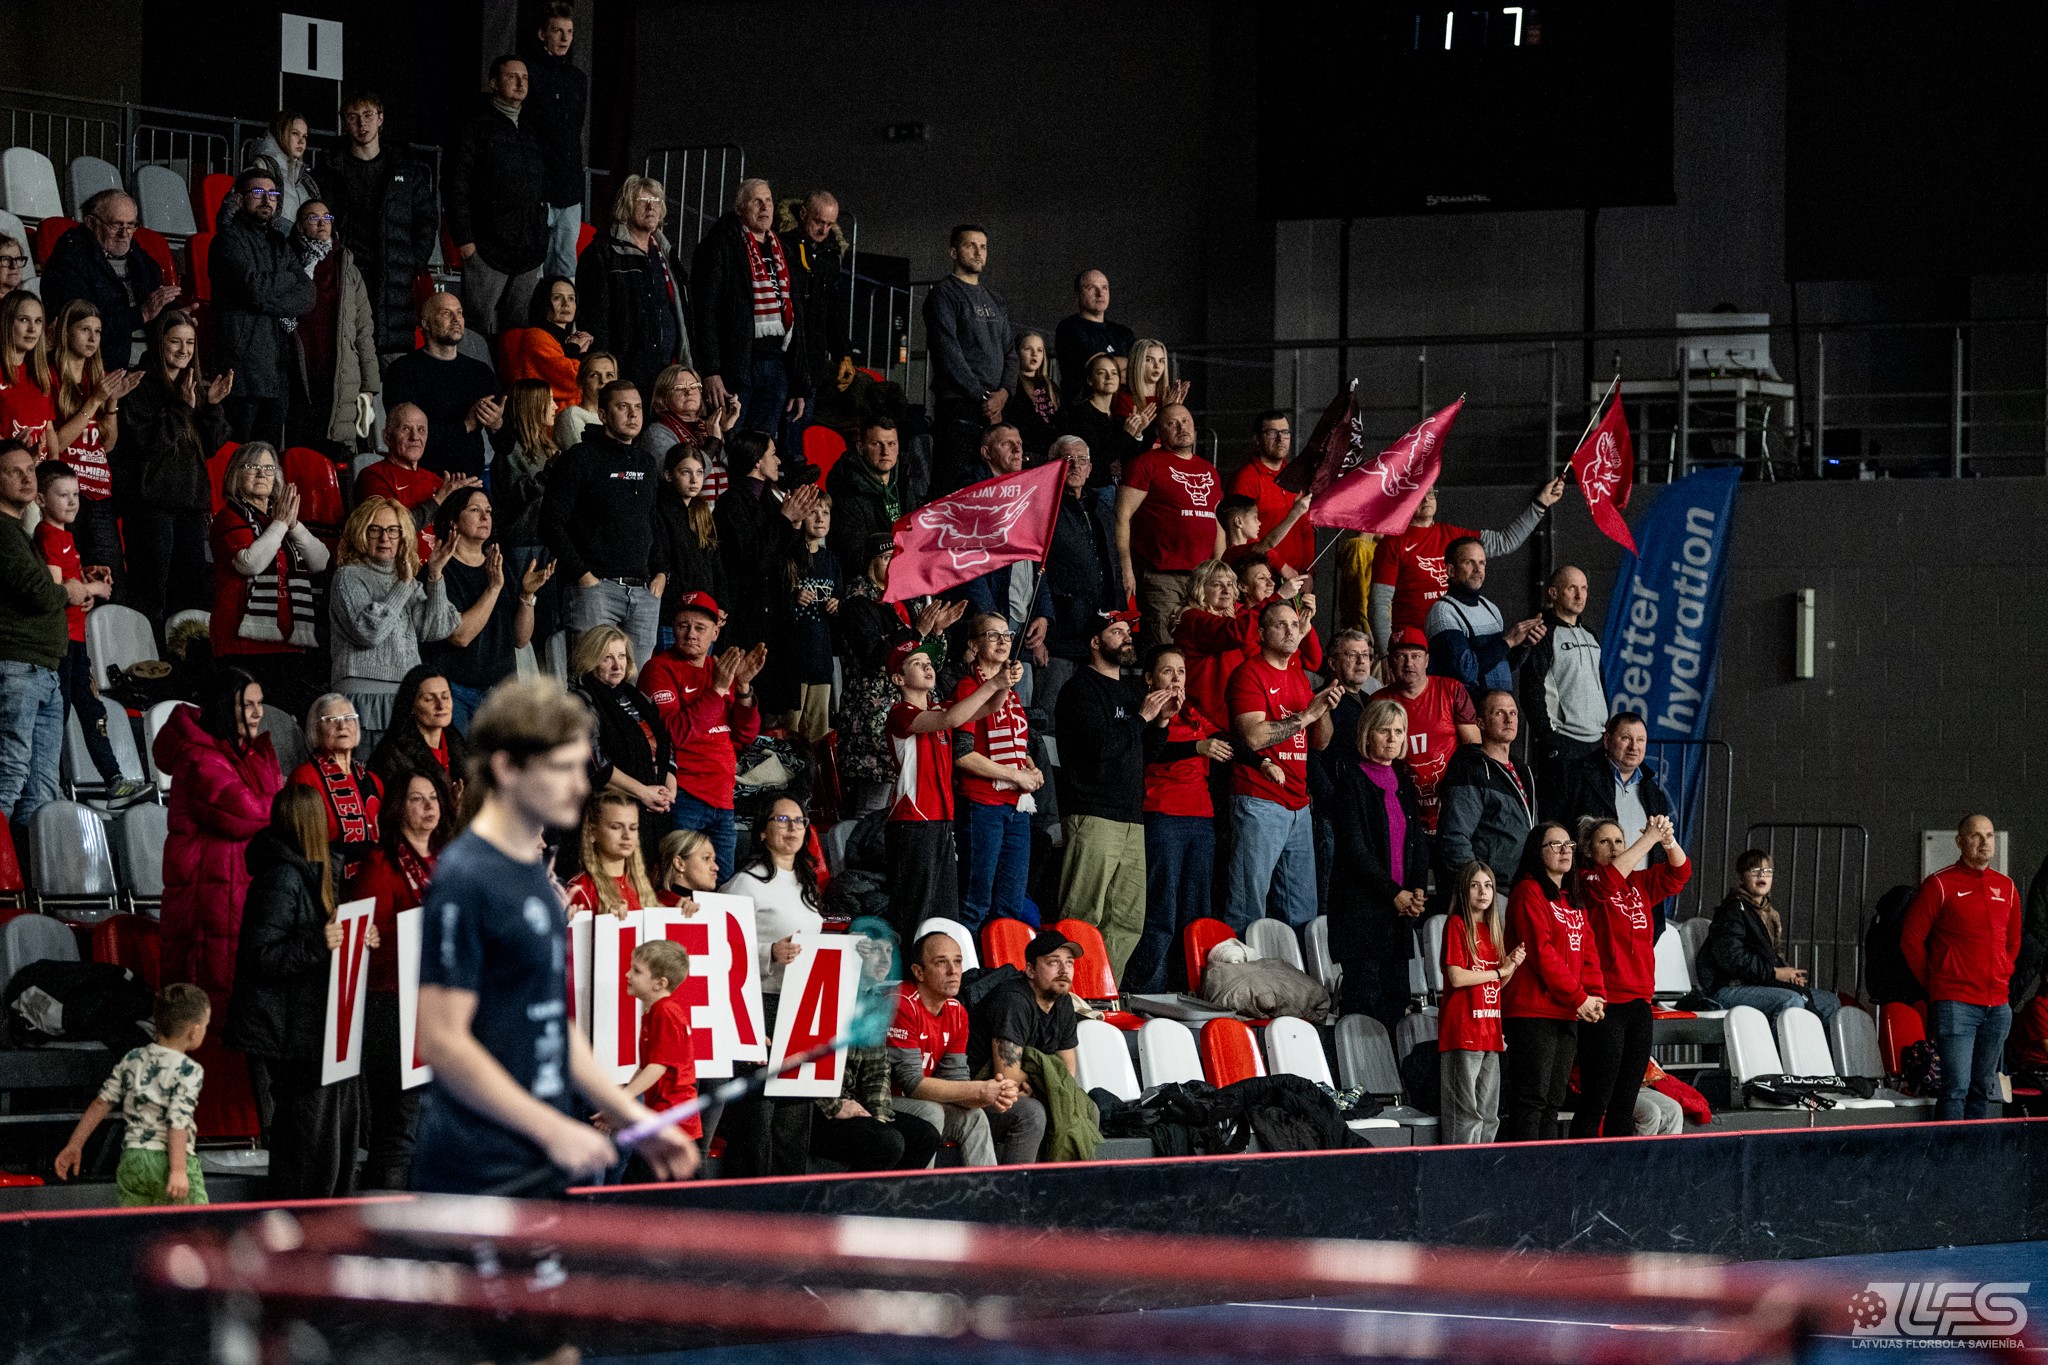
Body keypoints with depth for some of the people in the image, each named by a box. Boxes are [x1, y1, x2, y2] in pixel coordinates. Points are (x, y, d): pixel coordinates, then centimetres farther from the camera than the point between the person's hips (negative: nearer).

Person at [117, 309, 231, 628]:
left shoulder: (198, 386, 15)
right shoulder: (140, 386, -4)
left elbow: (213, 446, 10)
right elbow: (144, 442, -14)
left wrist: (212, 406, -5)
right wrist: (183, 408, -16)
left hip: (192, 503, 6)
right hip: (151, 502, -6)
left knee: (192, 591, 6)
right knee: (150, 593, -8)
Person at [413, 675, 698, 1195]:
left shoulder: (533, 873, 14)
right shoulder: (465, 879, -14)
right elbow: (442, 1041, -18)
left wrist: (633, 1118, 13)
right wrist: (556, 1130, -18)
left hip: (540, 1171, 9)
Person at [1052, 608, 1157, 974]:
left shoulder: (1127, 693, 25)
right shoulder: (1082, 688, -2)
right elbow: (1100, 743, -16)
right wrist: (1142, 717, -6)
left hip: (1130, 818, 9)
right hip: (1093, 816, -9)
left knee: (1128, 922, 5)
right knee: (1084, 918, -13)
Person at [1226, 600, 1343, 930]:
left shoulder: (1299, 677, 19)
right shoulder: (1250, 673, -5)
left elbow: (1320, 743, 19)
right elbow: (1254, 736, -18)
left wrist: (1325, 710, -1)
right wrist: (1307, 714, -14)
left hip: (1298, 804, 8)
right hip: (1260, 801, -8)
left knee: (1302, 911, 8)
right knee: (1249, 905, -10)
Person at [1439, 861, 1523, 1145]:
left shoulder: (1493, 929, 17)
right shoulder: (1457, 925, -5)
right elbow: (1456, 977, -15)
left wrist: (1512, 965, -1)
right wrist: (1500, 971, -5)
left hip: (1490, 1031, 8)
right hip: (1463, 1031, -8)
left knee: (1489, 1114, 9)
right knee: (1466, 1112, -9)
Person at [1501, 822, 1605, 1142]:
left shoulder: (1572, 900, 20)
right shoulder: (1529, 892, -7)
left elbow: (1587, 951, 14)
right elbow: (1542, 952, -14)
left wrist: (1595, 996, -3)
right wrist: (1578, 998, -14)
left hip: (1567, 1015, 8)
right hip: (1533, 1012, -8)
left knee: (1552, 1102, 9)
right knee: (1532, 1100, -11)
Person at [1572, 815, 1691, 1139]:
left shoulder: (1639, 883, 16)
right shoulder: (1585, 883, -3)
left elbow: (1678, 872, 9)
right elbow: (1608, 879, -22)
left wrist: (1668, 840, -11)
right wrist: (1649, 839, -21)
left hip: (1638, 1002, 7)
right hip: (1604, 1007, -7)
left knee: (1626, 1101, 9)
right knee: (1596, 1101, -9)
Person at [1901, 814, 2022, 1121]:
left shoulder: (2006, 888, 13)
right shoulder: (1940, 885, -3)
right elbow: (1911, 940, 0)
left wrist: (2002, 979, 15)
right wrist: (1934, 985, 4)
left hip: (1998, 1005, 6)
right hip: (1955, 1004, -6)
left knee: (1984, 1088, 8)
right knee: (1957, 1086, -12)